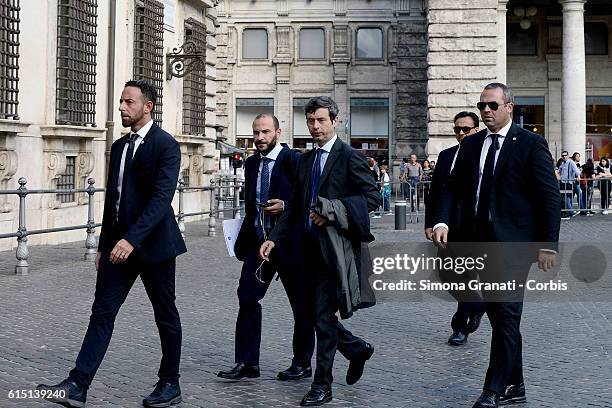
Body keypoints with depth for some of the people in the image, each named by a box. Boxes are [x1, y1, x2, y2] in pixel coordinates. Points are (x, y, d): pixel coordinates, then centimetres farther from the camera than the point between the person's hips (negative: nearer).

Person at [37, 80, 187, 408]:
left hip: (153, 243, -7)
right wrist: (104, 245, 16)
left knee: (165, 316, 7)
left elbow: (162, 198, -21)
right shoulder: (119, 146, 13)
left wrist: (132, 239, -30)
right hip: (119, 242, 7)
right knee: (102, 312, 1)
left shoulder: (166, 145, -11)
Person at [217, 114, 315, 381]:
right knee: (247, 296, -1)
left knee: (301, 304, 5)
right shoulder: (251, 163, 11)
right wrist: (244, 239, 15)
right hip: (258, 240, 6)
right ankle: (247, 363, 4)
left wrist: (285, 206, -24)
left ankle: (302, 364, 17)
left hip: (289, 242, -6)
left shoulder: (294, 160, -9)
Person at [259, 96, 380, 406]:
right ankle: (357, 349, 36)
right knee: (317, 313, 12)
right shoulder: (305, 160, 14)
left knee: (323, 315, -4)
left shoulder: (349, 157, -6)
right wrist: (274, 239, 5)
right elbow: (294, 206, 15)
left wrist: (333, 212, -20)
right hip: (310, 247, 7)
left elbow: (372, 196, -12)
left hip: (334, 247, -7)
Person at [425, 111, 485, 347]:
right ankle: (478, 305, 30)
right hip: (447, 227, 5)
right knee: (445, 273, 6)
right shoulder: (445, 156, 11)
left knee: (464, 275, -3)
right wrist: (430, 223, 5)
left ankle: (460, 327, 12)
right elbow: (434, 192, 12)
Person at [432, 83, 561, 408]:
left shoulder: (531, 144, -4)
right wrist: (442, 221, -10)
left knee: (506, 315, -6)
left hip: (513, 244, -6)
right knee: (498, 314, 11)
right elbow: (453, 187, 9)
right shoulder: (470, 145, 12)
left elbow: (550, 196, -6)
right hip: (480, 241, 6)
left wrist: (548, 244, -11)